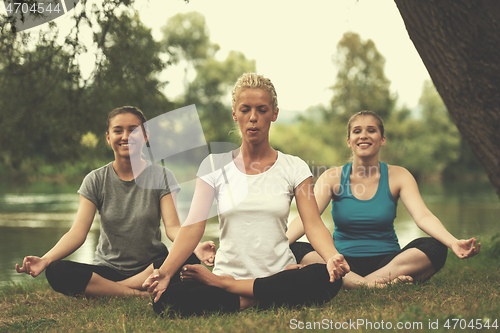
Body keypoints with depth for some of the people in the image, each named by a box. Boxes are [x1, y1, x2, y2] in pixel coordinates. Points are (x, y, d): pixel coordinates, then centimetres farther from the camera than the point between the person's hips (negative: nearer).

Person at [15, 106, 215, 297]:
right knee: (56, 272, -28)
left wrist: (196, 247, -34)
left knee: (189, 262, -34)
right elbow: (77, 233, -7)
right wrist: (44, 260, -26)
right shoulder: (95, 181, 3)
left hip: (151, 267, -1)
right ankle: (140, 294, -26)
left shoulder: (161, 176, 1)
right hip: (108, 268, 1)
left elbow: (172, 226, -11)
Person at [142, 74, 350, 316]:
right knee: (167, 299, -30)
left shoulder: (294, 167, 6)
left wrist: (332, 257, -27)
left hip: (280, 274, 2)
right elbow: (193, 226, -4)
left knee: (327, 279, -34)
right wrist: (165, 270, -21)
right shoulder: (215, 165, 6)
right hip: (228, 269, -1)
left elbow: (314, 225, -4)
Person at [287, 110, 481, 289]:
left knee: (434, 248, -26)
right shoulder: (333, 177, 2)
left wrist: (454, 243, -32)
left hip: (387, 262, 0)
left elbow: (423, 217, -12)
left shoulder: (398, 176, 3)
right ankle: (370, 285, -37)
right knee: (295, 250, -28)